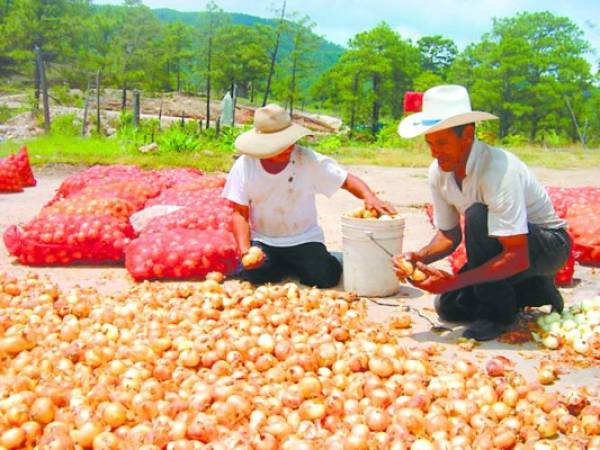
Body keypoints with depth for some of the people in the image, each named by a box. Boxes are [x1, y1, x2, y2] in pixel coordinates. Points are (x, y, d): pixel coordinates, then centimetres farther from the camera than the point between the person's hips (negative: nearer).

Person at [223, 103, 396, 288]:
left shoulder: (308, 159, -13)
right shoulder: (244, 166, -10)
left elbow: (347, 180, -9)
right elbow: (240, 213, -6)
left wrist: (369, 196, -31)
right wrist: (245, 250, -20)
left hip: (304, 239, -1)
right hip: (262, 240, 1)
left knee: (325, 276, -23)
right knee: (253, 275, -25)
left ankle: (299, 266, 14)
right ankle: (282, 267, 11)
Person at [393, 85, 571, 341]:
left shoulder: (498, 170, -33)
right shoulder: (438, 173, -10)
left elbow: (517, 257, -36)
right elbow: (450, 235, 2)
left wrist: (453, 281, -38)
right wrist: (419, 258, -19)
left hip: (548, 245, -8)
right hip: (503, 248, 8)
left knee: (479, 216, -33)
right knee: (450, 308, 0)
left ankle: (497, 312, -15)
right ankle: (535, 290, 16)